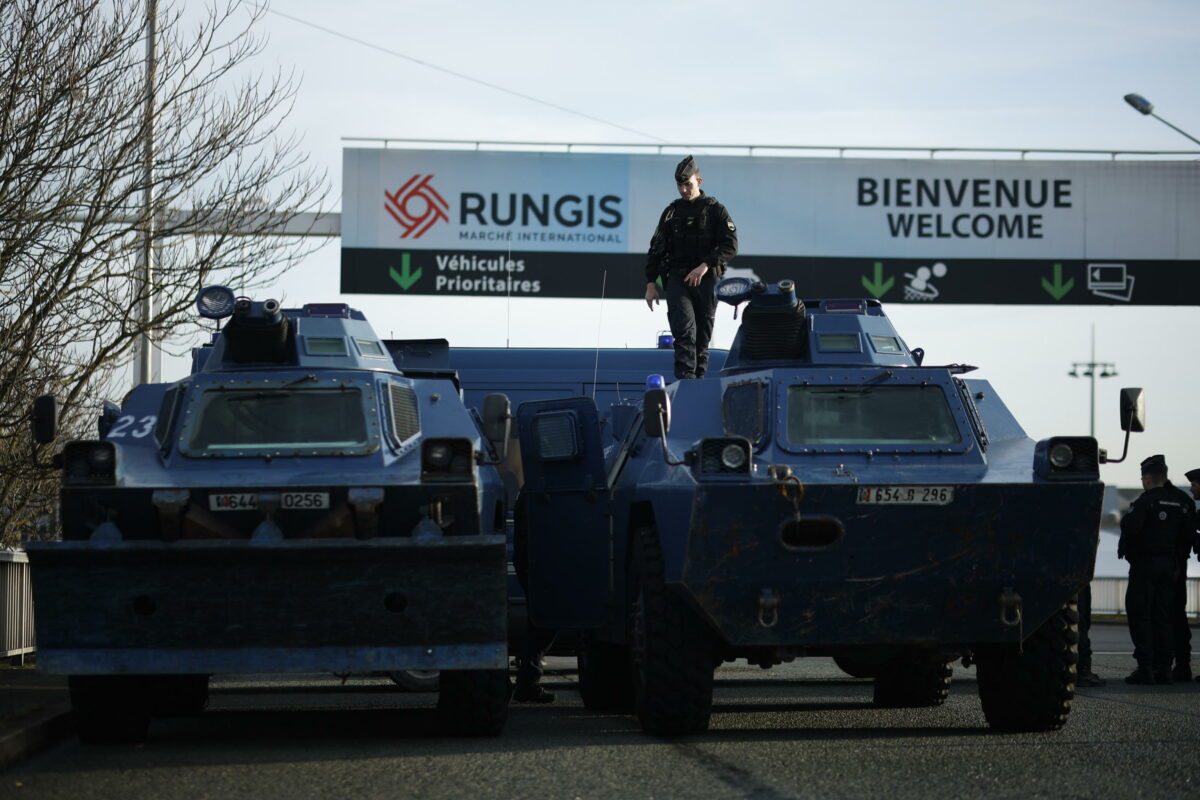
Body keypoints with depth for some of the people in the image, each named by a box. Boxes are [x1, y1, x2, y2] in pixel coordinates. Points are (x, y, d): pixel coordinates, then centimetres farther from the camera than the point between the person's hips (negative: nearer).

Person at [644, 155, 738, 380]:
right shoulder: (672, 212, 13)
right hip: (677, 278, 1)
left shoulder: (715, 210, 4)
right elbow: (656, 249, 15)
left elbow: (731, 246, -6)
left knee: (703, 335, 3)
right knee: (685, 328, -16)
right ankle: (686, 377, -26)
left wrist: (706, 265, -20)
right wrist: (651, 283, 7)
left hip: (707, 280, -1)